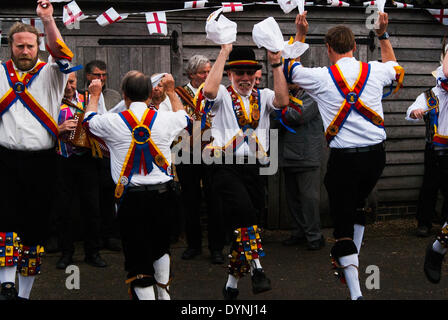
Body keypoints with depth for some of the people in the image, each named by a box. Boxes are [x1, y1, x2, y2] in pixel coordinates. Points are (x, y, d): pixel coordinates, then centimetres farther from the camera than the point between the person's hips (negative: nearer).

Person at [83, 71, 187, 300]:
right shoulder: (164, 119, -4)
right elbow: (183, 116, 22)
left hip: (130, 197, -3)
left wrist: (95, 95, 34)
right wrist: (171, 91, 37)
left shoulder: (112, 122, -8)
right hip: (162, 193, 3)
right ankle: (163, 293, 42)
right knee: (160, 245, 25)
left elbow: (88, 121, 17)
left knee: (138, 257, 2)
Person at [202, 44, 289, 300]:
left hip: (253, 168, 4)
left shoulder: (263, 96, 14)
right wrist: (224, 53, -13)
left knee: (242, 223, 8)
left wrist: (276, 63, -12)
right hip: (226, 166, -4)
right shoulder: (223, 95, 6)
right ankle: (256, 269, -29)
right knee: (244, 212, -28)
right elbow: (209, 90, -19)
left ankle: (232, 283, 18)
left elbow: (283, 100, -8)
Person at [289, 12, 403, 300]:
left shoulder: (321, 78, -6)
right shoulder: (375, 71, 2)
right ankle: (352, 260, 40)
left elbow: (291, 68, 16)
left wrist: (300, 33, 21)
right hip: (375, 154, 4)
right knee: (359, 203, 28)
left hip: (343, 157, -3)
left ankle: (355, 290, -7)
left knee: (342, 217, 2)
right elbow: (394, 65, 28)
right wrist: (383, 33, 31)